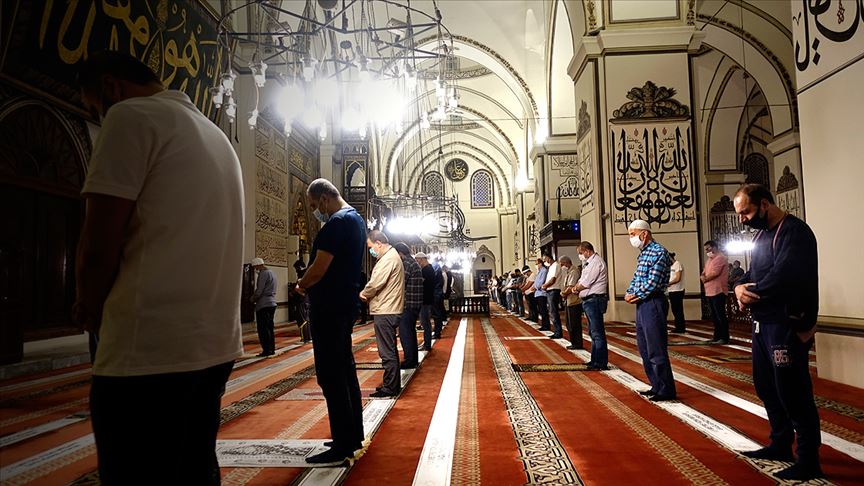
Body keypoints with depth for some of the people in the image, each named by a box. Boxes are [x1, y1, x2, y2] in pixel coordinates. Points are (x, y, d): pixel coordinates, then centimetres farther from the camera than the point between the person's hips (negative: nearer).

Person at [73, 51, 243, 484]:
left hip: (149, 352, -8)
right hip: (217, 345, 9)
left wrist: (91, 314, 7)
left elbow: (98, 248, -12)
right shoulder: (216, 136, 20)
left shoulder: (131, 115, -5)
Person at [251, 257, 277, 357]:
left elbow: (259, 290, -17)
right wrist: (256, 298, 16)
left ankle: (267, 350, -3)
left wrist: (253, 299, 0)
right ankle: (272, 349, 16)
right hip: (272, 303, 9)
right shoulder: (272, 272, 16)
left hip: (263, 305, -9)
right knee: (269, 327, 13)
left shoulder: (263, 274, -13)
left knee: (263, 329, -4)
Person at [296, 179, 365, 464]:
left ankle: (342, 445, 2)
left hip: (329, 308, -10)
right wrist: (310, 285, 11)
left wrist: (301, 286, -2)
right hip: (346, 304, 10)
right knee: (345, 370, 16)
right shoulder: (356, 219, 15)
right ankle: (353, 435, 26)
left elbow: (318, 270, -22)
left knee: (331, 376, -5)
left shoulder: (337, 223, -17)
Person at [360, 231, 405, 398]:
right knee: (390, 350, 17)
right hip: (389, 310, 11)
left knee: (387, 352, -4)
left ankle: (390, 388, 2)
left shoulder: (388, 259, -16)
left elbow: (375, 283, -22)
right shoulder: (392, 256, 17)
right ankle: (394, 384, 27)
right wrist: (368, 295, 4)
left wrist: (363, 294, -4)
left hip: (385, 312, -11)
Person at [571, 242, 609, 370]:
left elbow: (585, 283, -18)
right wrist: (576, 288, -1)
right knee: (593, 332, 17)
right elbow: (582, 281, 18)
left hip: (594, 300, -11)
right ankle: (595, 360, 26)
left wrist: (575, 288, -1)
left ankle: (601, 363, -2)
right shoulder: (590, 263, 19)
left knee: (597, 333, -7)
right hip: (589, 301, 11)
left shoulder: (596, 262, -14)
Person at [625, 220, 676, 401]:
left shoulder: (658, 252, -13)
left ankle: (666, 390, 4)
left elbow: (652, 282, -19)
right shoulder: (643, 253, 16)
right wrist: (629, 293, 3)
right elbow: (636, 277, 20)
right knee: (645, 349, 15)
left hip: (653, 303, -10)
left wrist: (636, 296, -8)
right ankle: (656, 386, 24)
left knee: (656, 350, -6)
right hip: (642, 304, 10)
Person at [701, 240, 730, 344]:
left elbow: (714, 273, -19)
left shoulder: (720, 258, -10)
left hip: (718, 291, -9)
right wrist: (703, 277, -5)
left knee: (720, 316, -5)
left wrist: (705, 278, -2)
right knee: (714, 316, 13)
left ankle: (724, 338, 0)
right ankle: (717, 337, 20)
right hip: (709, 292, 10)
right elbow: (703, 274, 19)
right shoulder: (709, 260, 20)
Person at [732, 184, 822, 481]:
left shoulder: (794, 231, -15)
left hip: (786, 327, -10)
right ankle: (781, 445, 32)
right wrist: (740, 286, -6)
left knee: (793, 395, -2)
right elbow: (753, 272, 17)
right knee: (767, 389, 18)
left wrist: (751, 294, -11)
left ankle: (809, 462, 10)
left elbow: (781, 276, -26)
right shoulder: (762, 234, 15)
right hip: (763, 324, 10)